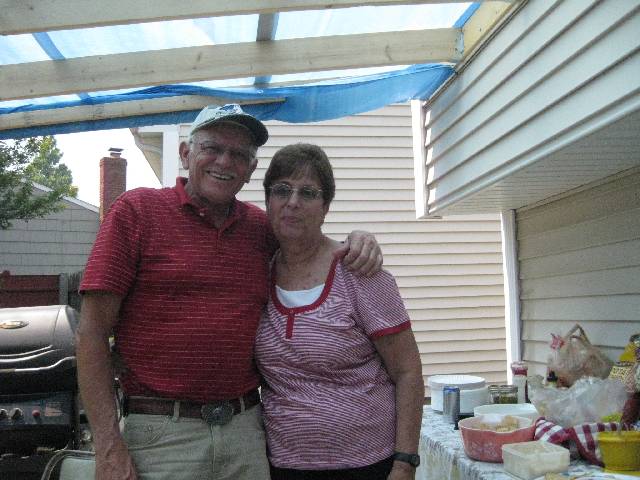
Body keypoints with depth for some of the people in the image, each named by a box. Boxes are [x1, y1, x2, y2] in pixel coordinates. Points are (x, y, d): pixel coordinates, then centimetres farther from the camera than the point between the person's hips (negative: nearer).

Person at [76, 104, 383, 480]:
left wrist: (358, 239, 2)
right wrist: (109, 449, -12)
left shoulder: (259, 226, 8)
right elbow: (93, 330, -6)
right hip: (161, 434, -4)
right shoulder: (137, 209, -3)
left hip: (246, 433, 4)